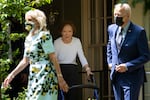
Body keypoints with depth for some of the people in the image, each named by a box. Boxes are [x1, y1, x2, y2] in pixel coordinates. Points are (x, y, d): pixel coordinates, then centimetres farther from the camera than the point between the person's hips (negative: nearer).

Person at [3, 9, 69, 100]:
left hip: (45, 76, -8)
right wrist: (12, 75, 14)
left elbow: (53, 58, -12)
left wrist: (60, 78, -15)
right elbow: (25, 61, 20)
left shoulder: (44, 35, -8)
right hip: (33, 77, 8)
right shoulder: (28, 39, 15)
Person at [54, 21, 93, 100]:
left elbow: (82, 57, -1)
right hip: (60, 70, -2)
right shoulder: (57, 42, -7)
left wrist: (87, 69, -14)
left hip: (73, 70, 2)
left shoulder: (77, 41, 0)